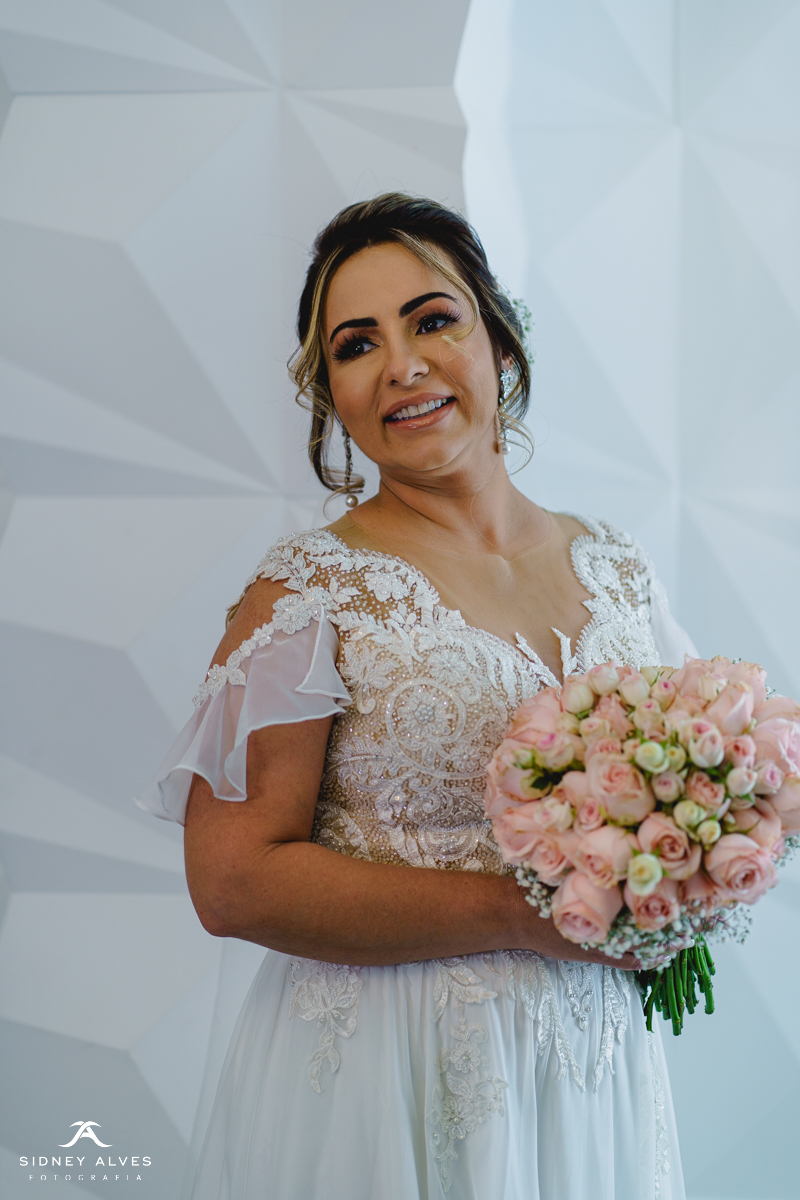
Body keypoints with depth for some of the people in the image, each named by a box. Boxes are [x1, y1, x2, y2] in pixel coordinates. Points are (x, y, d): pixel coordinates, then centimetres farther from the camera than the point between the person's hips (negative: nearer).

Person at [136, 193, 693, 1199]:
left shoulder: (617, 569, 3)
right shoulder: (313, 588, -12)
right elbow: (233, 880, -17)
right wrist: (524, 914, -20)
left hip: (598, 1063, 5)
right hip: (384, 1075, -5)